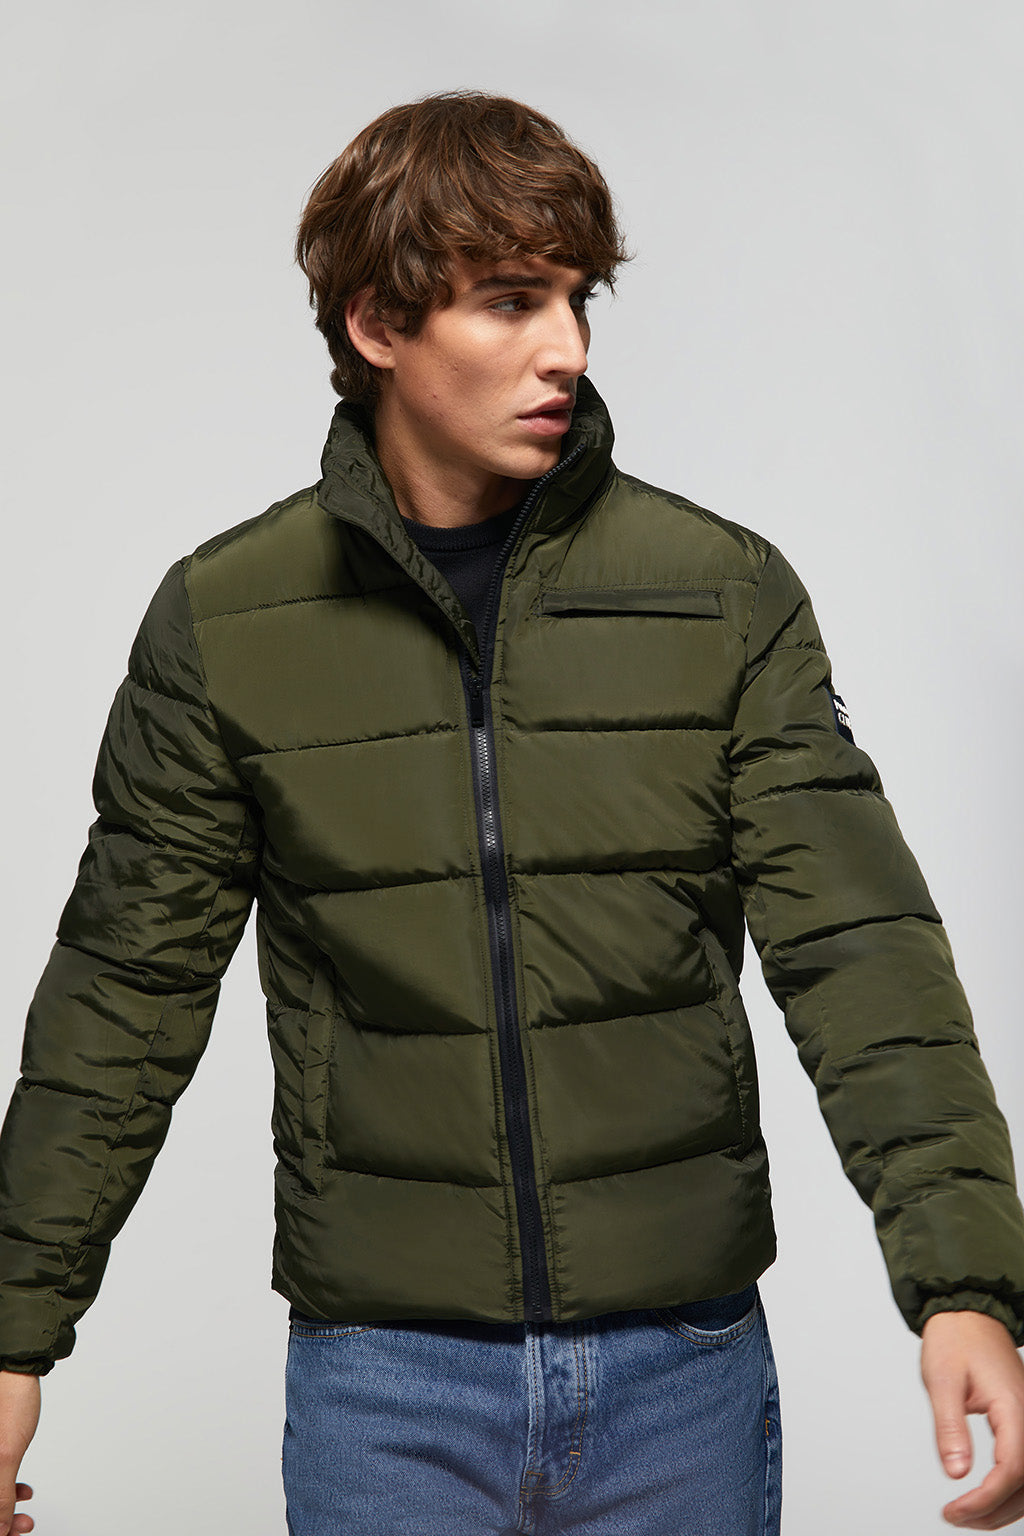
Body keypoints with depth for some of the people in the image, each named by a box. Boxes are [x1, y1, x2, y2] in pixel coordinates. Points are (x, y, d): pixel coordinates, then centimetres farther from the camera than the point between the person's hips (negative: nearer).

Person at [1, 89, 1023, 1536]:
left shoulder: (725, 593, -2)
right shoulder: (225, 621, -1)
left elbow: (860, 952, -6)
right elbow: (124, 994, 4)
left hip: (683, 1368, 1)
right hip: (382, 1374, 0)